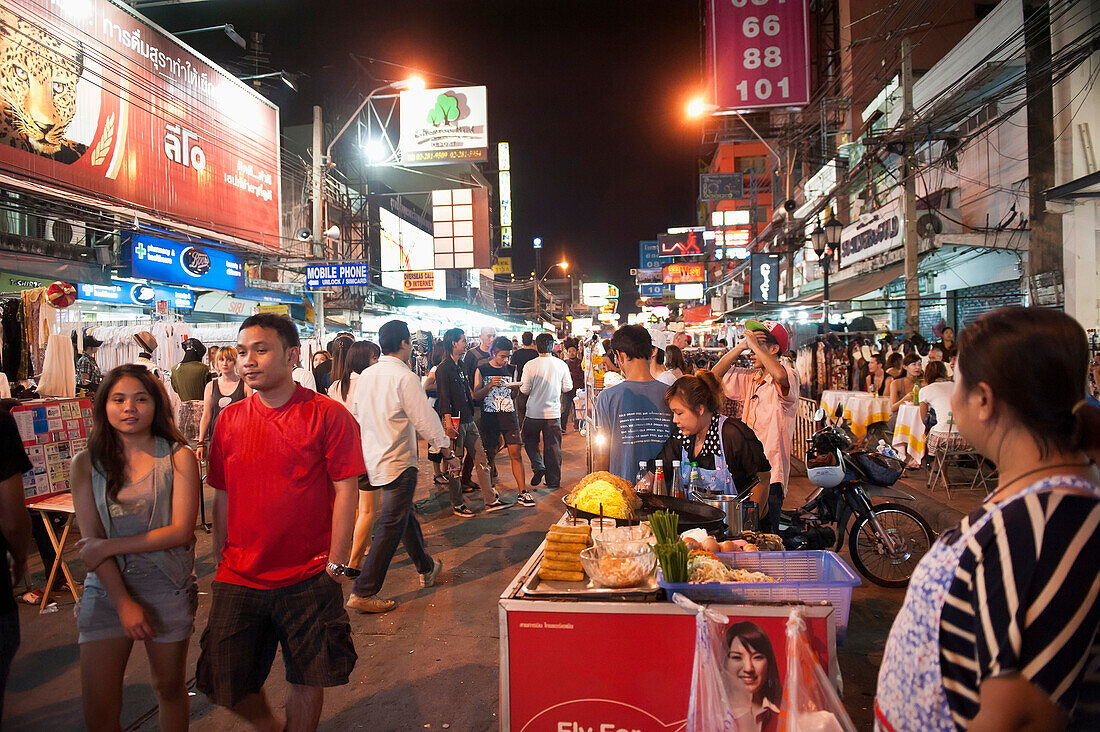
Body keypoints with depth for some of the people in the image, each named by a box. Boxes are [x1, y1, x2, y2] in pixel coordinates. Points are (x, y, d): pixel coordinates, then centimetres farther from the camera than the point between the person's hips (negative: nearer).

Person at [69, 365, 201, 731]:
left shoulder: (178, 457, -5)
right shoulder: (86, 463, 1)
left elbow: (181, 530, -10)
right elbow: (91, 540, -3)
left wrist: (109, 545, -11)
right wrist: (124, 603, -10)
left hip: (167, 587, -1)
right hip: (106, 588, 2)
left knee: (170, 688, 13)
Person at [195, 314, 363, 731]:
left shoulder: (328, 415, -10)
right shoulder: (230, 419, 4)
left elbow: (346, 490, -10)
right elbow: (223, 496, 11)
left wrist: (336, 563, -11)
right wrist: (220, 559, 10)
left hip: (308, 578, -4)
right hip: (238, 579, 4)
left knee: (307, 679, 10)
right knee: (223, 685, 10)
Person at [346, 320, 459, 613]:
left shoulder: (366, 375, 5)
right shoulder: (404, 377, -18)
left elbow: (358, 415, 14)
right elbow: (425, 419, -15)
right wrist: (448, 453, -5)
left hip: (373, 458, 9)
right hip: (398, 463, -9)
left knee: (404, 515, 22)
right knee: (392, 526, -1)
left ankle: (426, 568, 39)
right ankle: (363, 593, 2)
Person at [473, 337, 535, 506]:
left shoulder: (510, 370, 10)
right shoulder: (482, 370, 0)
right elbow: (476, 395, -3)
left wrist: (514, 389, -5)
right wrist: (489, 386, -19)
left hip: (509, 416, 2)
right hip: (489, 416, -2)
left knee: (515, 454, -4)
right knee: (490, 454, 5)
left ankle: (522, 492, -3)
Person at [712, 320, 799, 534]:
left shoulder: (789, 375, -7)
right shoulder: (750, 378, 15)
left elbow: (780, 375, -32)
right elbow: (716, 374, 12)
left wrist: (754, 344, -19)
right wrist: (741, 346, 0)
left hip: (770, 475, -7)